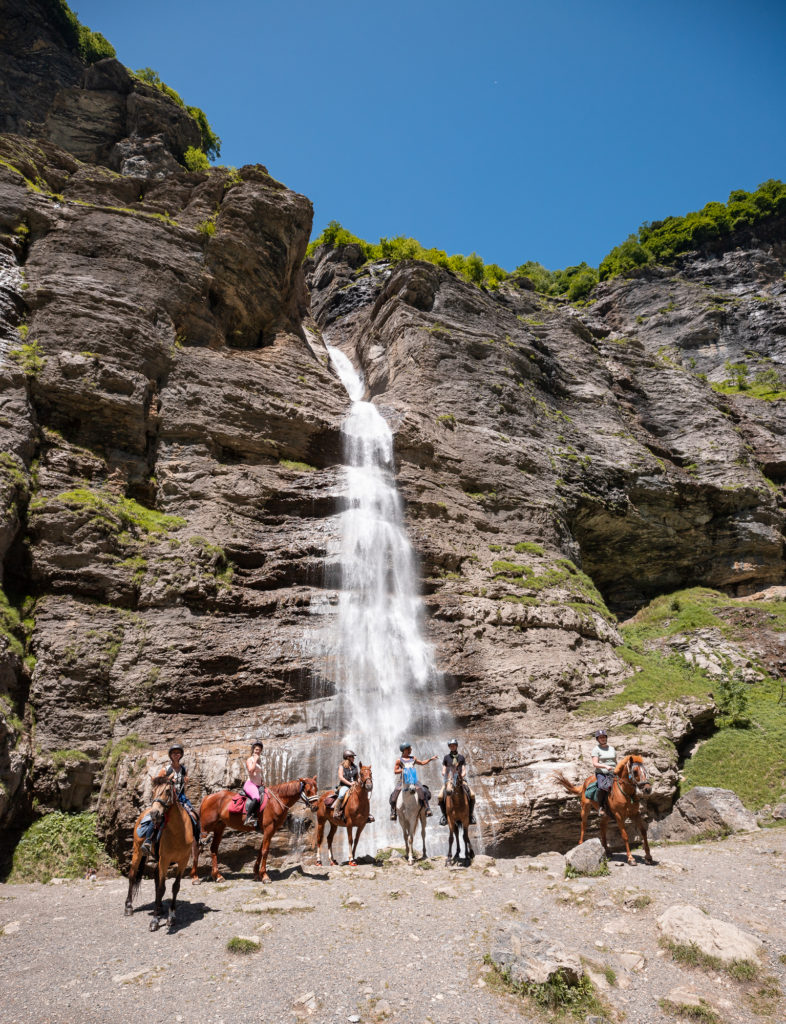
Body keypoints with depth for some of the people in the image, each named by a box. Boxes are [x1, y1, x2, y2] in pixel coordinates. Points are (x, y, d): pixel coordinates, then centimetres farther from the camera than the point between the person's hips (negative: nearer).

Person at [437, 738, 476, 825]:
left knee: (472, 795, -21)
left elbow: (464, 770, 5)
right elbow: (443, 771, 8)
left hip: (460, 779, 0)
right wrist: (444, 774, -13)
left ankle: (471, 814, 0)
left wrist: (462, 776, -16)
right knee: (440, 797, -22)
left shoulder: (461, 757, 10)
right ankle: (444, 814, 2)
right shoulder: (446, 757, 10)